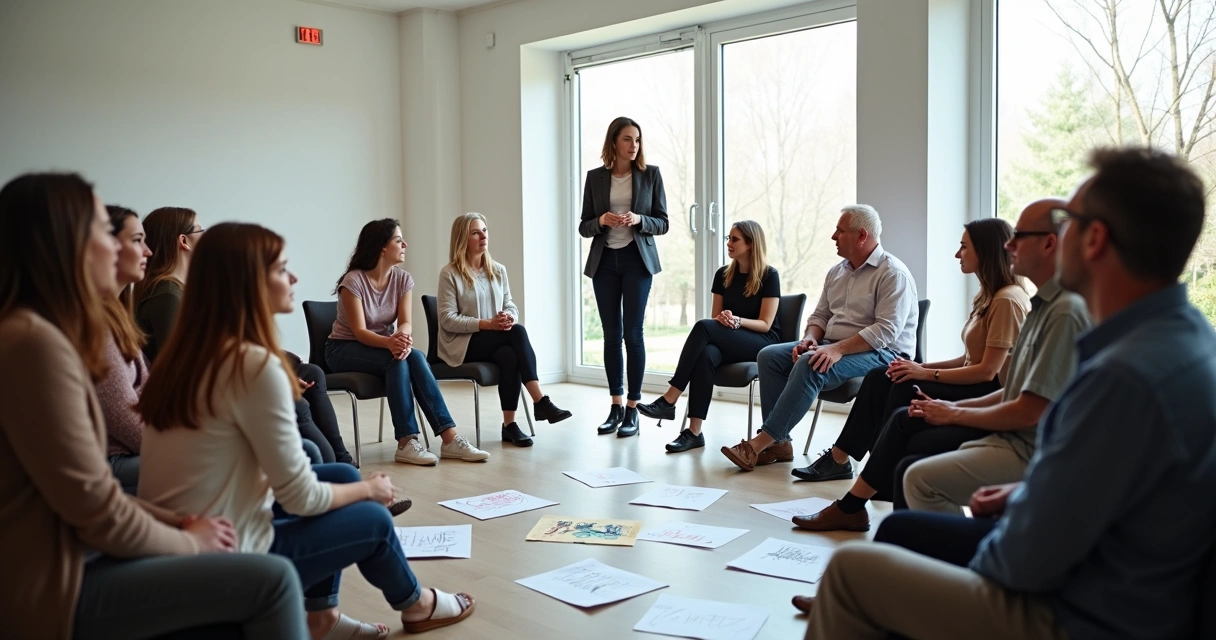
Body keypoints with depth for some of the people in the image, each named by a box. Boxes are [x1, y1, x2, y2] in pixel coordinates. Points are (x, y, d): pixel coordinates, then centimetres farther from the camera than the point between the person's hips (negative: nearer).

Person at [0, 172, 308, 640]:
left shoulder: (41, 333, 12)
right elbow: (97, 509, -19)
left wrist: (175, 522, 4)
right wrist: (187, 541, -4)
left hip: (67, 555, 10)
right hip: (52, 588, -10)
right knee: (272, 579, -11)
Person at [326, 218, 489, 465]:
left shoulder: (403, 279, -2)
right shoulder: (353, 281, -18)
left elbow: (406, 323, -11)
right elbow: (359, 332, -23)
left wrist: (403, 338, -36)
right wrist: (389, 342, -43)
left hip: (382, 346, 4)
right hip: (344, 349, -4)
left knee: (415, 357, -28)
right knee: (397, 360, -33)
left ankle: (450, 438, -32)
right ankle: (406, 442, -32)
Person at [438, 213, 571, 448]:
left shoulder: (498, 270, 12)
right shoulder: (450, 274, -6)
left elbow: (510, 306, 12)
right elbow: (447, 319, -12)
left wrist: (510, 318, -15)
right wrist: (487, 324, -23)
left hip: (497, 341, 5)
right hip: (464, 344, -5)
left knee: (510, 355, -32)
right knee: (518, 332, -29)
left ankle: (510, 424, -27)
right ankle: (541, 402, -29)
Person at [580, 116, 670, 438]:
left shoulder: (651, 174, 1)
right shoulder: (595, 177, 5)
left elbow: (662, 223, 1)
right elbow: (584, 227, 7)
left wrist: (638, 220, -18)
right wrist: (601, 221, -14)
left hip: (637, 259, -2)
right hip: (604, 261, 2)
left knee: (632, 333, -4)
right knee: (611, 335, 6)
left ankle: (632, 409, 4)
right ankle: (616, 406, 15)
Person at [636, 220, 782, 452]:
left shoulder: (769, 276, -4)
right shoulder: (723, 275, 11)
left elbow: (765, 324, -7)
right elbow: (715, 317, 11)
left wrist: (737, 321, -25)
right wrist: (721, 320, -13)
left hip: (762, 344, -4)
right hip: (727, 343, 4)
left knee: (703, 327, -32)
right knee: (705, 355, -35)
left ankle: (669, 400, -34)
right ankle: (694, 432, -40)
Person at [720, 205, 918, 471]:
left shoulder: (893, 273, -11)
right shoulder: (837, 272, 15)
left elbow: (886, 330, -21)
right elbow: (820, 315, 18)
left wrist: (838, 349, -29)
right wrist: (809, 339, -5)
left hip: (880, 353, -9)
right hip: (833, 347, 9)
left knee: (809, 365, -34)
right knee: (769, 355, -9)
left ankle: (761, 443, -30)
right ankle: (779, 443, -13)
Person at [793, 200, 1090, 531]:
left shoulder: (1066, 312, -21)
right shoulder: (1046, 304, 11)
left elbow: (1029, 411, -22)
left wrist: (953, 414, -9)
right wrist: (954, 407, 5)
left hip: (1027, 447, -10)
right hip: (1012, 431, 10)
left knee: (913, 471, -18)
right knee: (904, 421, 10)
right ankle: (850, 507, 19)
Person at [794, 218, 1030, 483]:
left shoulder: (1007, 300, -16)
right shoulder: (988, 296, 15)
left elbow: (988, 371, -20)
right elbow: (969, 359, 12)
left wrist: (927, 373, -18)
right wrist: (922, 367, -1)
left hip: (990, 393, -9)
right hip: (973, 383, 10)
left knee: (906, 390, -26)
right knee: (880, 377, -2)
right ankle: (838, 459, -4)